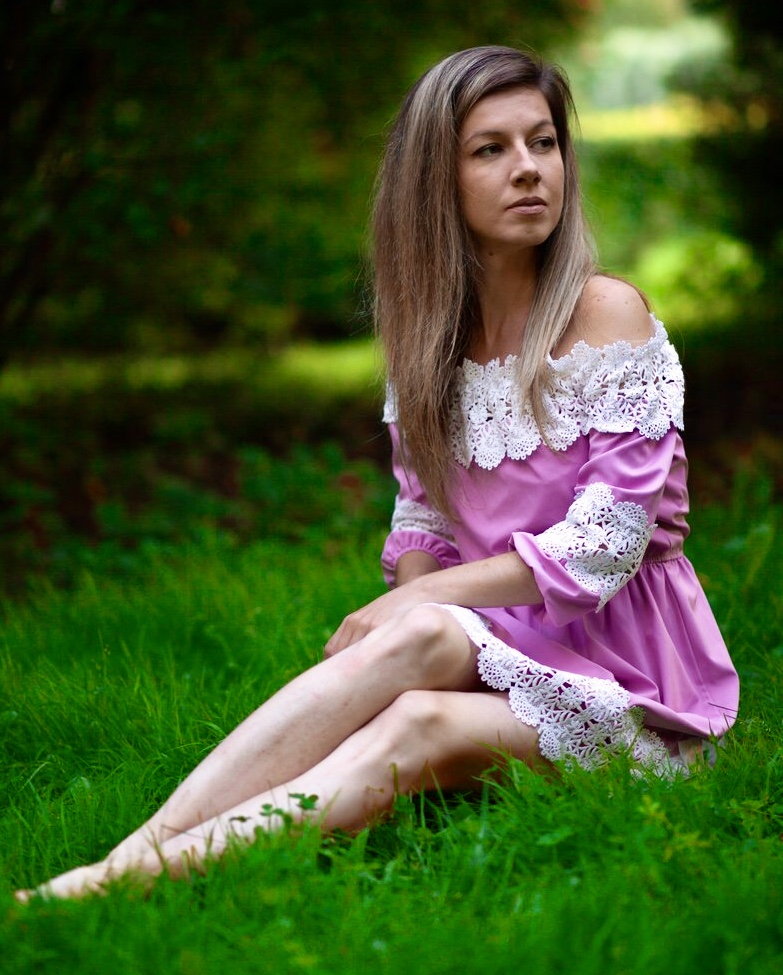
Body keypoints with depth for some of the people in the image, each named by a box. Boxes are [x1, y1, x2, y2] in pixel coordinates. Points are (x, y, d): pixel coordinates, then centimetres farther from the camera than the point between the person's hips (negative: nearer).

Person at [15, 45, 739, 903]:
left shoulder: (606, 314, -8)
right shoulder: (428, 328, 8)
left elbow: (606, 542, -15)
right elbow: (422, 521, 10)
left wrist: (405, 607, -18)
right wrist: (399, 617, -13)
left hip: (622, 657, -4)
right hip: (492, 646, 4)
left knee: (420, 636, -34)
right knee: (413, 721, -32)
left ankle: (147, 861, -47)